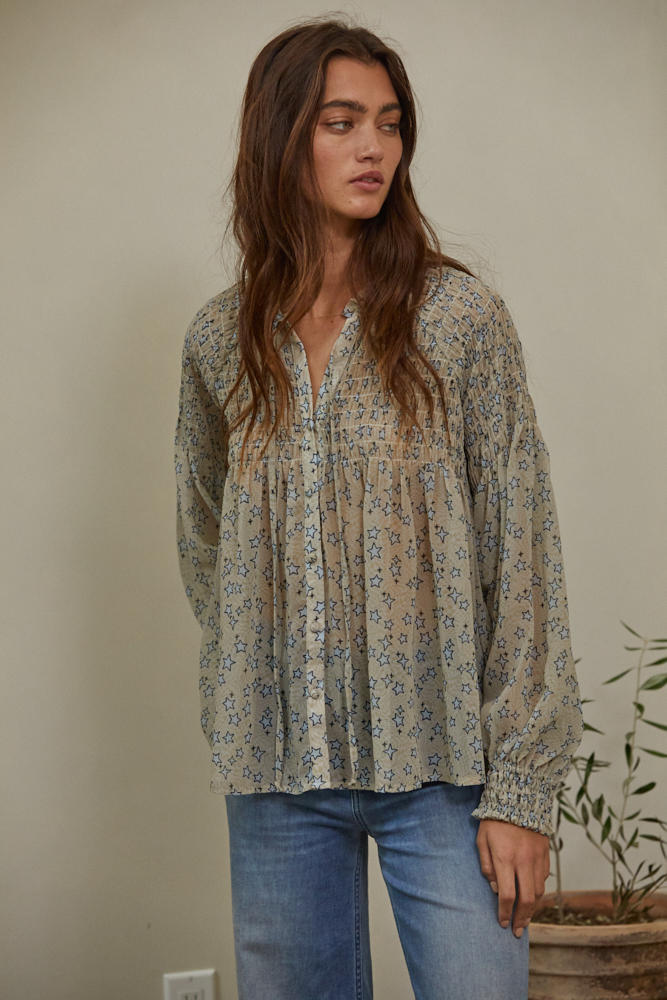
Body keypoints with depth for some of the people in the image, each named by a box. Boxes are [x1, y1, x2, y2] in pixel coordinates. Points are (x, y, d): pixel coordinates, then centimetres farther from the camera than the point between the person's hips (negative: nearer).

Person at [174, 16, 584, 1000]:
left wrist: (519, 787, -10)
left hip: (439, 766, -2)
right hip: (277, 772, 3)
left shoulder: (460, 316, -4)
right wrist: (243, 712, 10)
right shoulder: (219, 340, 5)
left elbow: (520, 554, -6)